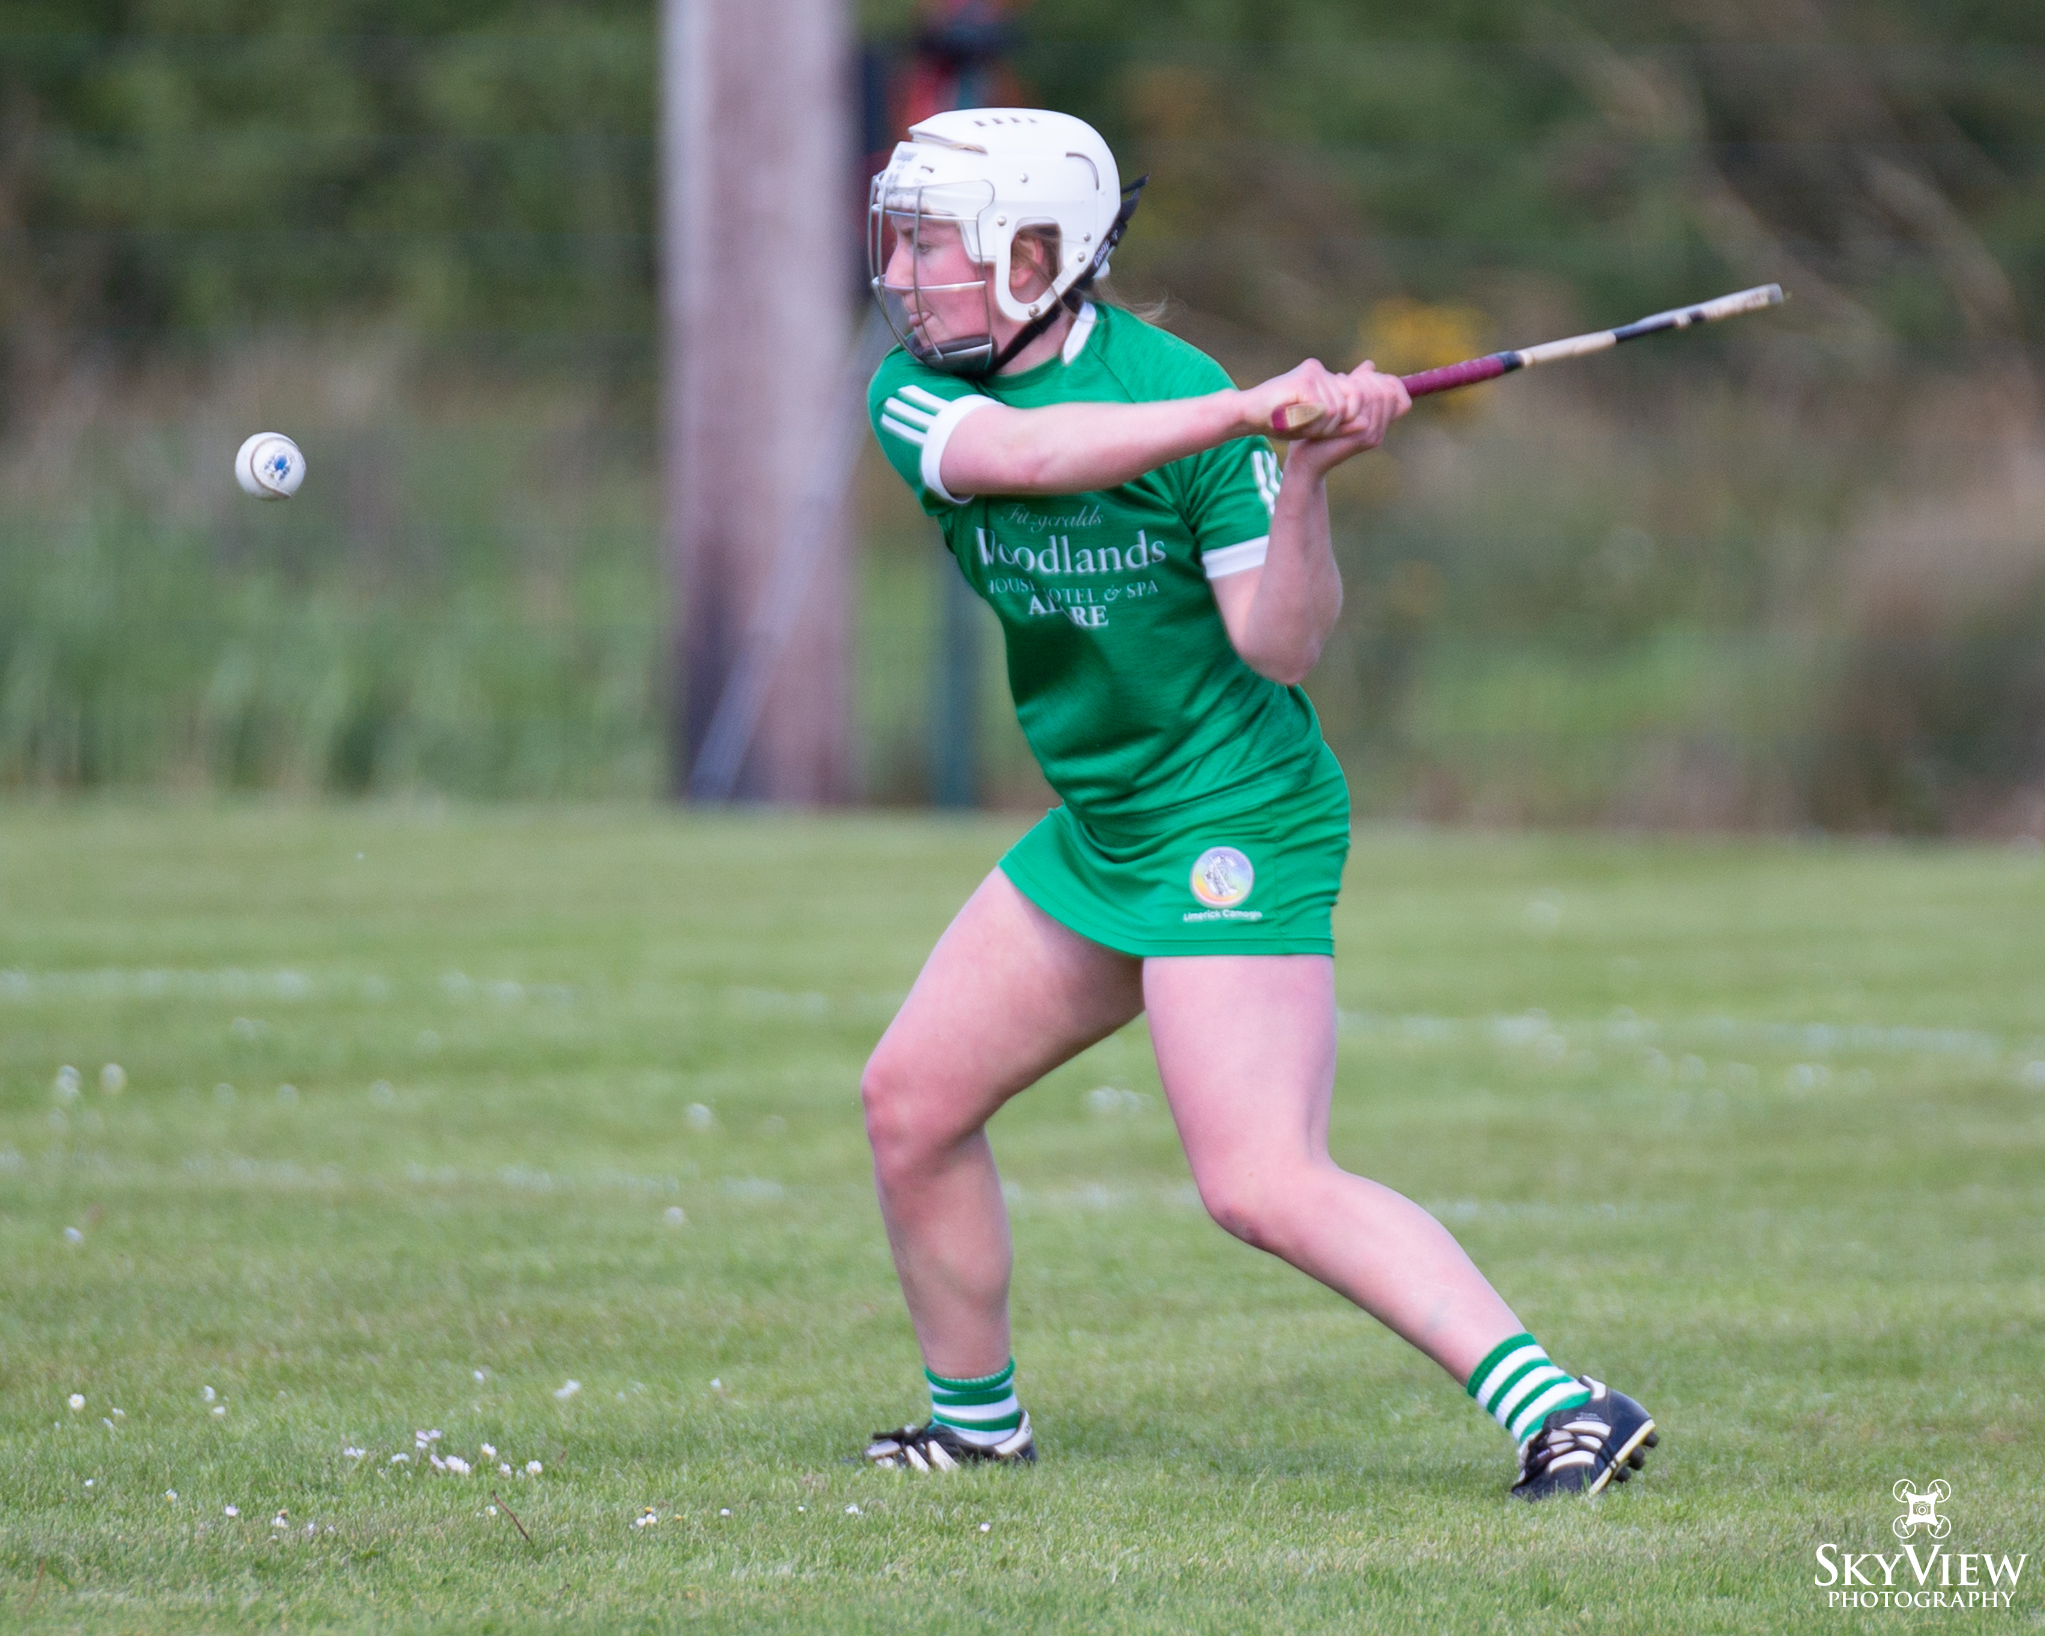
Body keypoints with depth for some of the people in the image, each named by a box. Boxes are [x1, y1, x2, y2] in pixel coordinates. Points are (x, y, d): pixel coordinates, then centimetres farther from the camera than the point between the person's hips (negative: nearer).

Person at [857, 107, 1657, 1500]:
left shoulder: (1181, 392, -17)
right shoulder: (915, 393, -2)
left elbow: (1282, 650, -19)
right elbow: (1014, 455, -27)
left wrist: (1305, 484, -36)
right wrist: (1246, 414, -38)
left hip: (1237, 826, -8)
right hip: (1097, 831, 8)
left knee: (1264, 1186, -18)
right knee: (912, 1098, 11)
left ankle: (1561, 1411, -21)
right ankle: (978, 1420, 29)